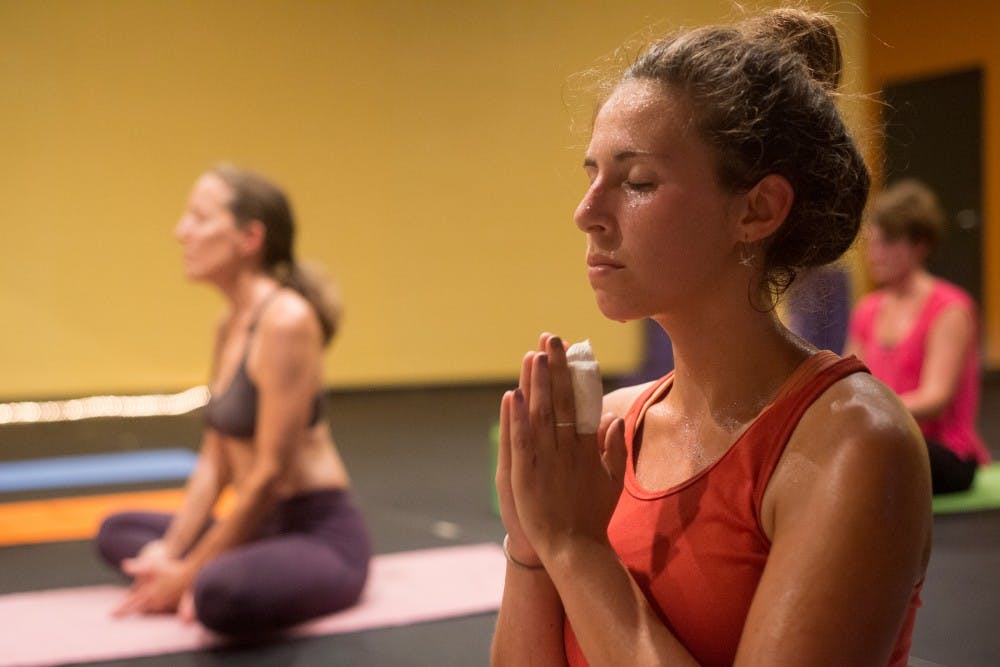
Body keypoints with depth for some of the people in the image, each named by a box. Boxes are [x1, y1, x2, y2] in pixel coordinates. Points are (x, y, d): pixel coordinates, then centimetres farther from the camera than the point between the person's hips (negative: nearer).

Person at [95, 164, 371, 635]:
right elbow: (214, 462, 10)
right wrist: (168, 552, -1)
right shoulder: (229, 326, 10)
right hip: (263, 526, 10)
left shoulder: (285, 320, -19)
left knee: (220, 595, -40)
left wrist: (189, 573, -15)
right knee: (116, 532, 22)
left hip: (323, 536, -10)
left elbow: (270, 475, -21)